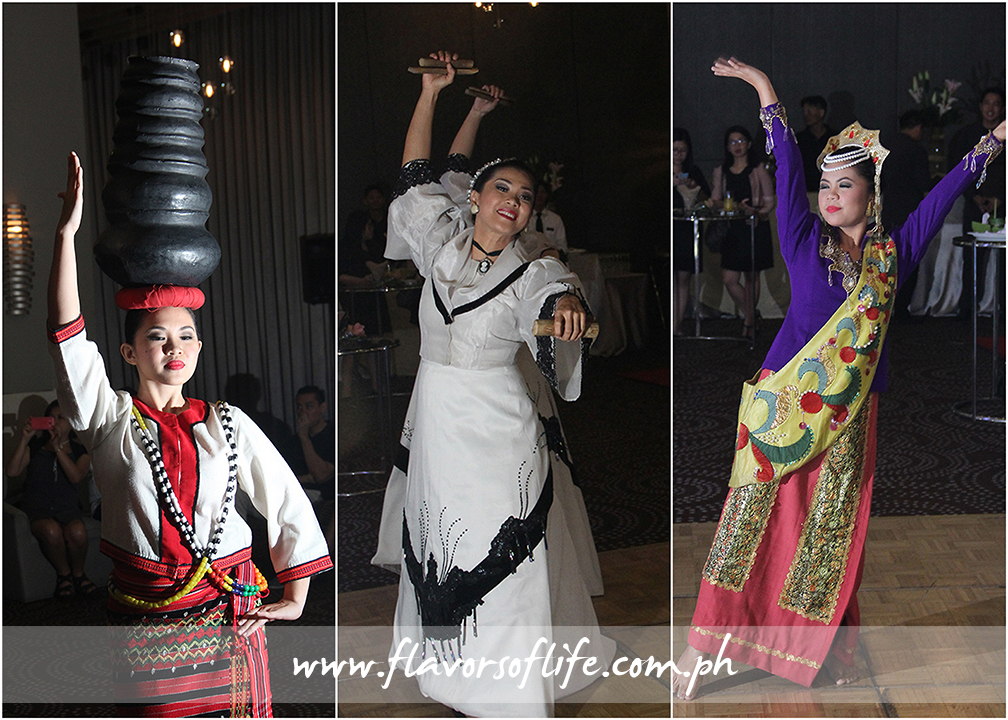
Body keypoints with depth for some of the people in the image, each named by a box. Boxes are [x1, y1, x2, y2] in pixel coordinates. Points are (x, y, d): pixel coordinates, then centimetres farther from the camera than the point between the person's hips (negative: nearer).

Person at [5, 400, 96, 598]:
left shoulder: (79, 450, 12)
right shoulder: (35, 446, 13)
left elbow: (76, 476, -10)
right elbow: (12, 471, -2)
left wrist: (58, 448, -13)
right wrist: (24, 440, -8)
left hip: (68, 509, 0)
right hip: (37, 509, 0)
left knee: (77, 532, -35)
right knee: (51, 530, -36)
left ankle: (78, 572, -5)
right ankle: (63, 573, -9)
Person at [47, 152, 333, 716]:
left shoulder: (227, 423, 3)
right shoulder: (111, 421, 1)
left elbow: (290, 504, 5)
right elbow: (68, 336, -12)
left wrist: (294, 600, 2)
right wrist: (67, 232, -17)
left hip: (230, 613, 1)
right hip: (143, 617, -1)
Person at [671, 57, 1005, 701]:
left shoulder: (894, 253, 8)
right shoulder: (805, 241, 4)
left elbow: (946, 192, 14)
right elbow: (788, 163, 5)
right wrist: (764, 87, 11)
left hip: (850, 416, 2)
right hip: (784, 405, -2)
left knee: (833, 530, 8)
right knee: (753, 519, -1)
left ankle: (823, 647, 22)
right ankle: (705, 644, 6)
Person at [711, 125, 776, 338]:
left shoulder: (758, 170, 3)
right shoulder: (721, 171, 11)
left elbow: (770, 201, 2)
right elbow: (715, 200, 7)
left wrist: (757, 212, -19)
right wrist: (736, 206, -11)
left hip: (755, 228, -2)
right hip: (732, 229, 2)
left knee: (752, 277, 5)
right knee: (729, 279, -6)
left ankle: (749, 320, 20)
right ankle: (750, 317, 13)